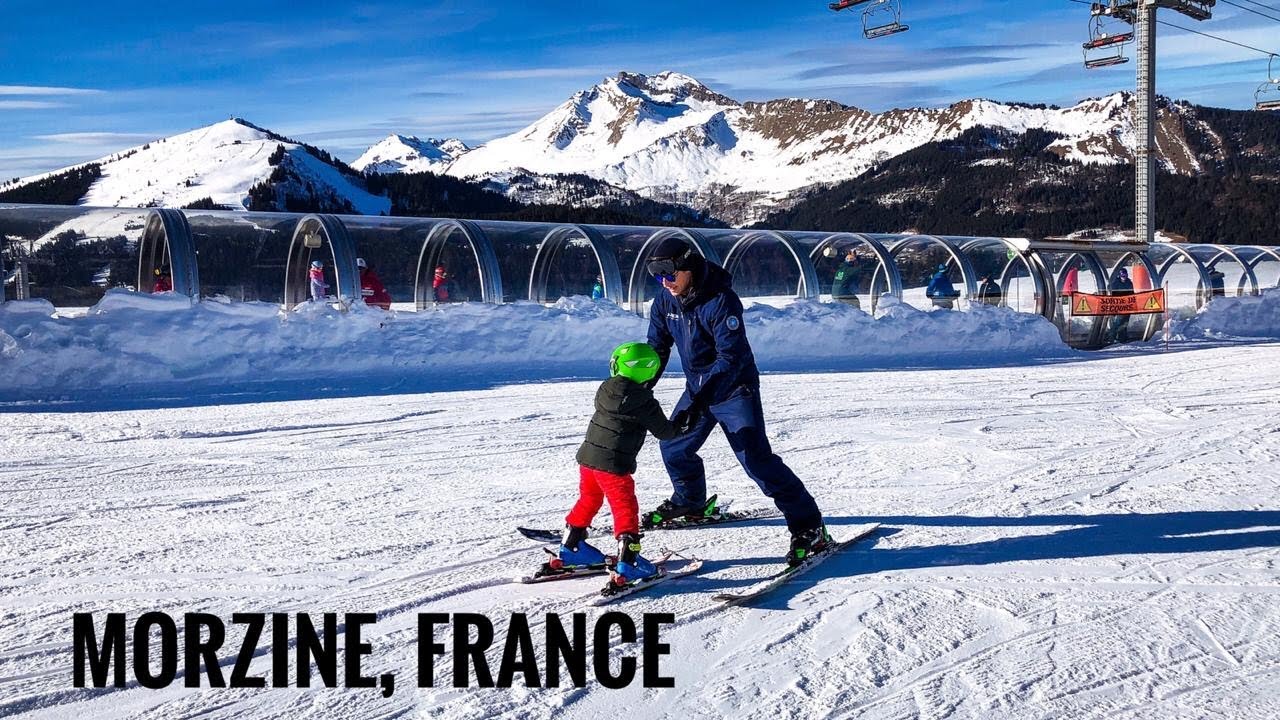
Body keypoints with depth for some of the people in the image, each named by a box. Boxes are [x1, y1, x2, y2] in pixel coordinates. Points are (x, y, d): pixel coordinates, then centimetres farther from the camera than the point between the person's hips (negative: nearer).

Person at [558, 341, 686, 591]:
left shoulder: (605, 389, 2)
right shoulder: (644, 402, -14)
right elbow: (663, 431, -4)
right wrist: (680, 428, 17)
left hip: (587, 456, 7)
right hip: (614, 464, -7)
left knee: (589, 500, 24)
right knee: (626, 509, 2)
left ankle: (570, 548, 34)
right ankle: (627, 565, -2)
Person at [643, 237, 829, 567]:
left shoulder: (721, 301, -26)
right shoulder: (665, 301, -4)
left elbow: (731, 357, -30)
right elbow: (657, 348, 6)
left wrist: (699, 401, -36)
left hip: (734, 389, -8)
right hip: (698, 388, 8)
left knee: (756, 459, -18)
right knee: (673, 447, 17)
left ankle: (809, 528, -14)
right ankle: (690, 502, 45)